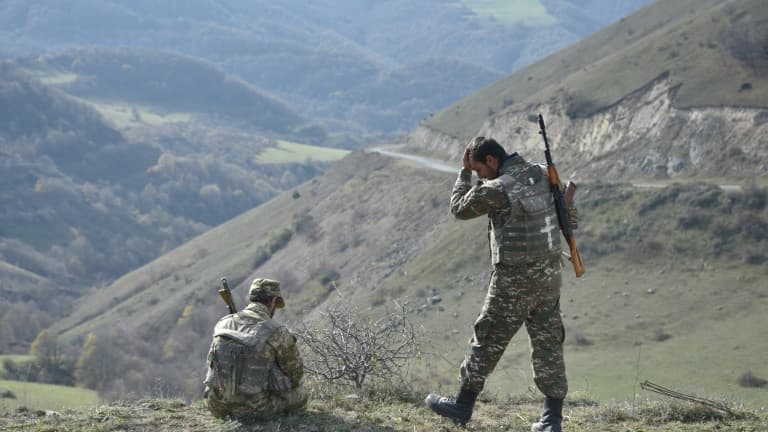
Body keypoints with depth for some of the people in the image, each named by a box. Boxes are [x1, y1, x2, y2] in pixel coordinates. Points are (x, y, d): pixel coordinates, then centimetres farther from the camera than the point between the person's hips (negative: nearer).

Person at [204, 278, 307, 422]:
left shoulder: (222, 324, 2)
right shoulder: (278, 332, -13)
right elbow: (295, 372, 1)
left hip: (219, 407, 4)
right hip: (258, 408, -4)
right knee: (299, 392, 23)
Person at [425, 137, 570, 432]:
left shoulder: (497, 190, -19)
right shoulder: (542, 174, 2)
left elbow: (459, 208, -3)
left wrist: (464, 172, 4)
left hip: (515, 279, -6)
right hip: (548, 273, 6)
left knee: (488, 341, 8)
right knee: (548, 343, 9)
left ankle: (462, 406, 20)